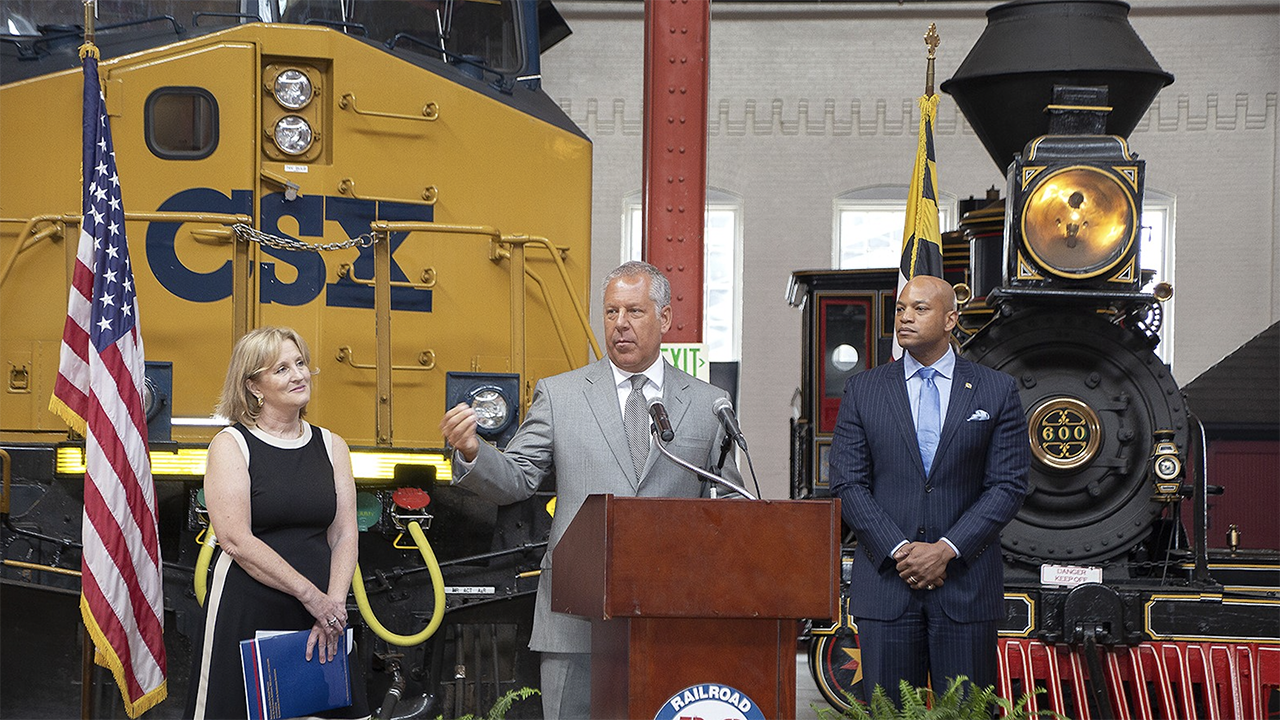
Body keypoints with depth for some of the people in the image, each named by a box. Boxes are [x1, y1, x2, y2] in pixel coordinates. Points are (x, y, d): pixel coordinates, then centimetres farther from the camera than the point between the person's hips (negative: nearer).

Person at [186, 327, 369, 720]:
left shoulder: (331, 447, 12)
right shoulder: (231, 445, -2)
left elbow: (345, 537, 7)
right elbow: (236, 540, -12)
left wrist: (334, 603, -10)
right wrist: (311, 595, -16)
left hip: (321, 612, 4)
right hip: (246, 612, -4)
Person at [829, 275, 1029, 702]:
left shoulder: (997, 391, 5)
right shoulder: (863, 390, 7)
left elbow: (1008, 484, 0)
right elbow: (848, 483, 2)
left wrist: (946, 549, -11)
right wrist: (899, 550, -10)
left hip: (966, 583, -1)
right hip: (885, 580, 1)